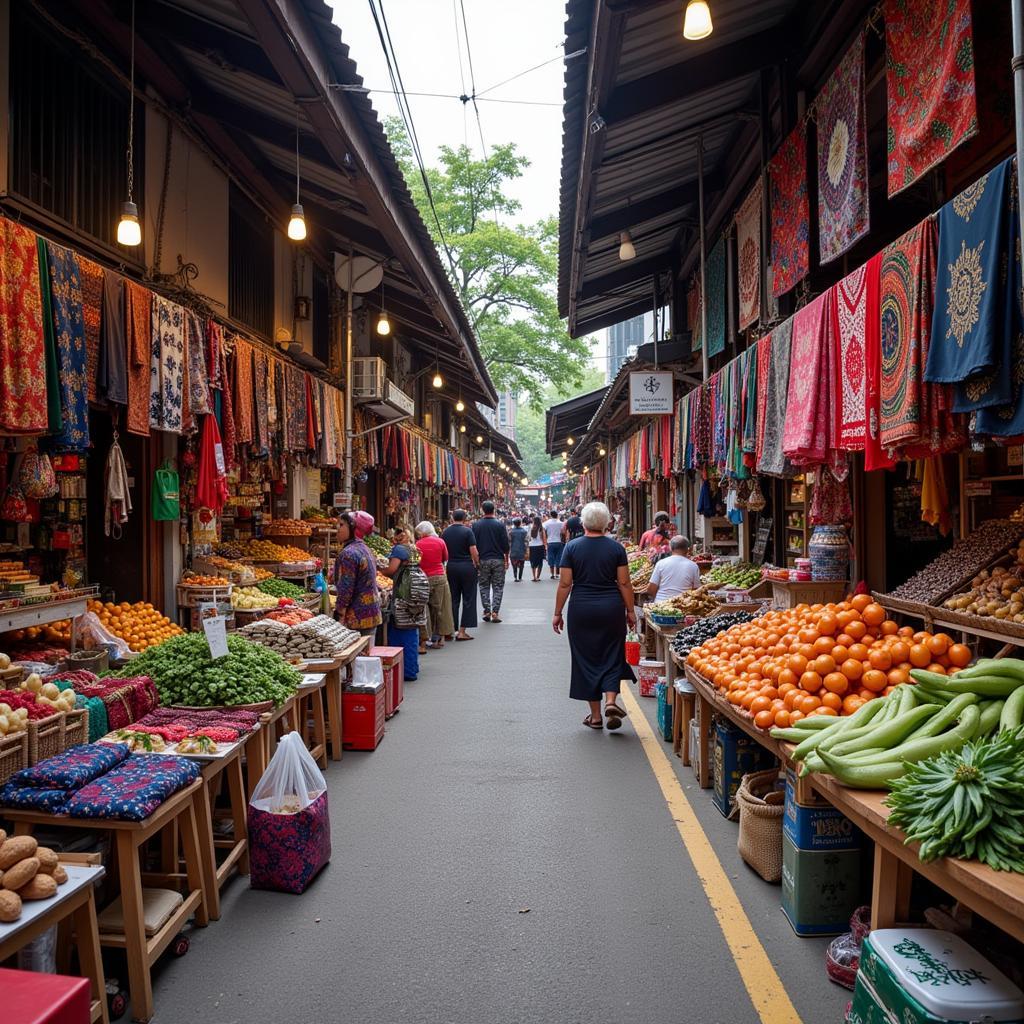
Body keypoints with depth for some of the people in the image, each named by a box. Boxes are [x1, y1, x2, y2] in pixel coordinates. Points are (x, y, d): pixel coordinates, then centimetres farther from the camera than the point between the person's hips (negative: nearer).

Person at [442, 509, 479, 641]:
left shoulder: (445, 532, 4)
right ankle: (462, 631, 1)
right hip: (467, 566, -4)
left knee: (453, 599, 12)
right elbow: (474, 552, -12)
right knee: (468, 599, 4)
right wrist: (476, 563, 4)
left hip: (451, 567, 4)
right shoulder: (467, 531, -9)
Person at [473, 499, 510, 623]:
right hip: (498, 560, -1)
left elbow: (474, 545, 0)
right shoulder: (499, 524, -5)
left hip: (483, 560, 1)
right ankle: (495, 612, -2)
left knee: (484, 586, 11)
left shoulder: (476, 525, -2)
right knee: (498, 587, 6)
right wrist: (506, 559, 8)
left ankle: (486, 611, 8)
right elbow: (505, 544, -4)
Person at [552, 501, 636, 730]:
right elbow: (624, 583, -2)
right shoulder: (616, 548, -2)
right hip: (611, 608, 1)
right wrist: (630, 611, 8)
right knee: (612, 656, 12)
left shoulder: (572, 547, -4)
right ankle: (611, 701, -8)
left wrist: (557, 613, 3)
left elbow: (565, 584, -4)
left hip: (581, 609, 0)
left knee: (586, 659, 9)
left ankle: (595, 716, 14)